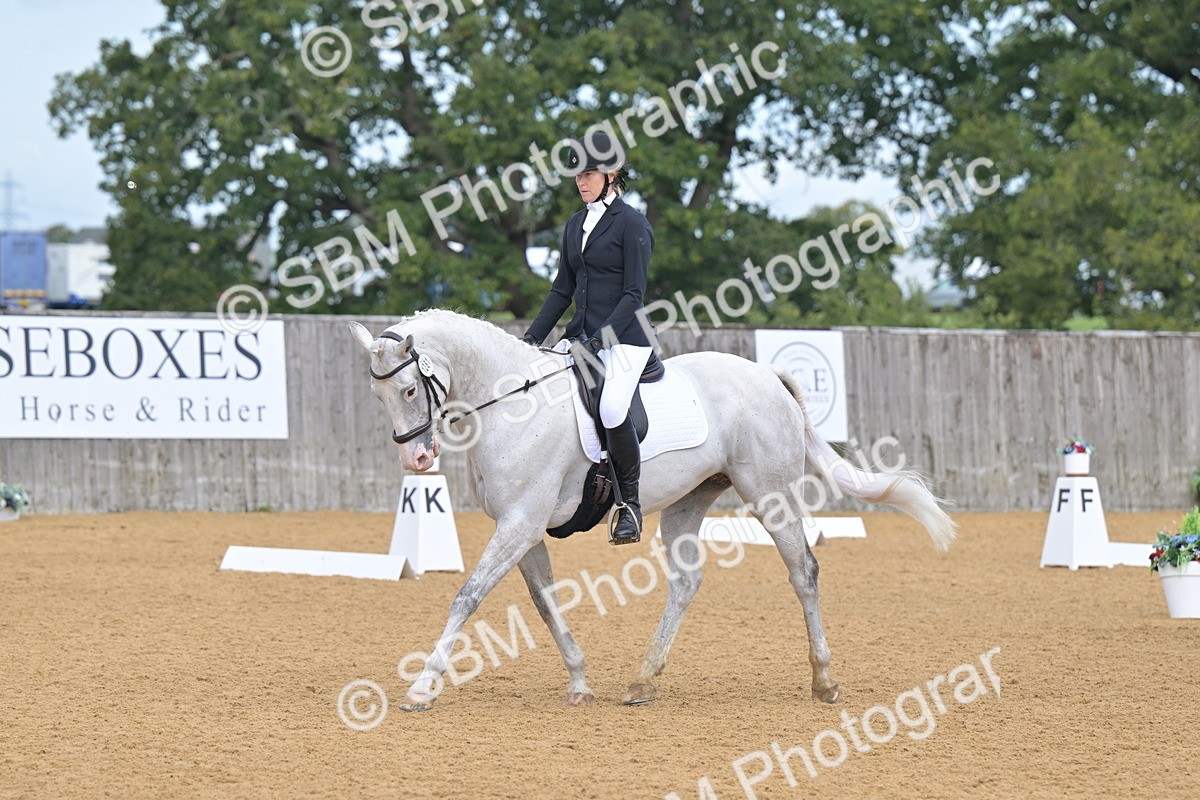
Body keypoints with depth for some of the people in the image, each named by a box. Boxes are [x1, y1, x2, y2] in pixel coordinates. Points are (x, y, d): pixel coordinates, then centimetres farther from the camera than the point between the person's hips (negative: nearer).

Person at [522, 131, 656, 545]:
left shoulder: (631, 223, -8)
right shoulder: (576, 224, 15)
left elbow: (634, 293, -12)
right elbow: (563, 289, 18)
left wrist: (604, 336, -21)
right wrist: (534, 336, 9)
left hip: (624, 337, -8)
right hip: (582, 336, 8)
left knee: (611, 411, -27)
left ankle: (630, 502, -10)